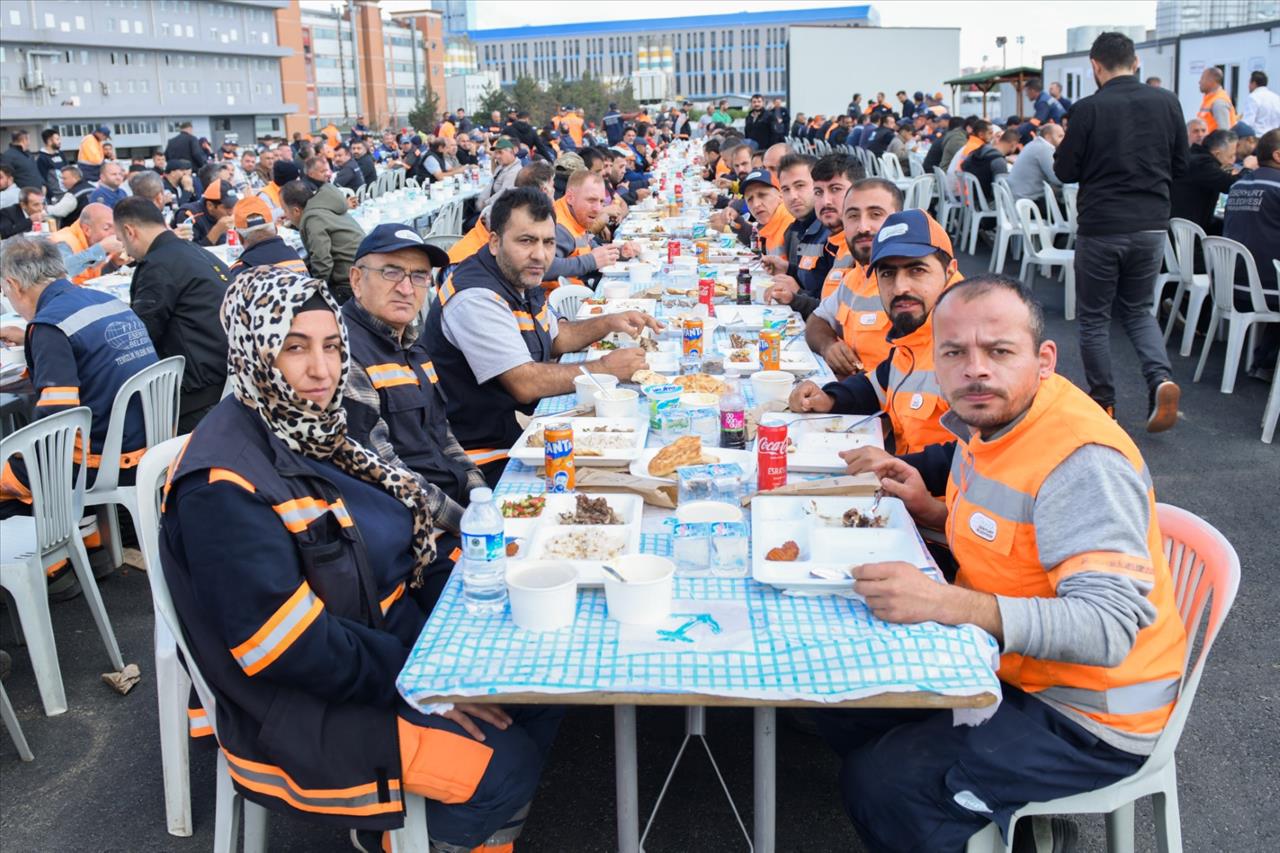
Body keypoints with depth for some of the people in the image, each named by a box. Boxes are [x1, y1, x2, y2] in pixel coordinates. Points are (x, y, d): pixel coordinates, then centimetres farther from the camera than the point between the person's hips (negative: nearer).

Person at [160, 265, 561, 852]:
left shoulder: (316, 430, 2)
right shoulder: (225, 487, -24)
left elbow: (394, 558, 9)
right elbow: (292, 650, -25)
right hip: (307, 713, -8)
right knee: (505, 769, -12)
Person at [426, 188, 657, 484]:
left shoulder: (520, 278, 8)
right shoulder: (477, 298, -24)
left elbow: (555, 338, 25)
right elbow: (526, 384, -27)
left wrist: (608, 322, 8)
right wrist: (604, 368, -17)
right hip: (490, 457, -10)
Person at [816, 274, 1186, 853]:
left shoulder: (1082, 462, -27)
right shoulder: (986, 420, 0)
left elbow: (1111, 627, -35)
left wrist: (945, 603, -43)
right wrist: (932, 510, -2)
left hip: (1086, 719, -9)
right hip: (1004, 663, 9)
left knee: (878, 785, -16)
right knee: (845, 706, 10)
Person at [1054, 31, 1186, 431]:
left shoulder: (1088, 108, -12)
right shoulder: (1167, 102, 0)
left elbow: (1065, 171, -6)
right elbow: (1180, 165, 8)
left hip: (1100, 227, -4)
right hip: (1151, 225, 4)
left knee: (1094, 316, 11)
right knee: (1137, 309, 19)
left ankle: (1102, 401, 17)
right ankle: (1161, 378, -3)